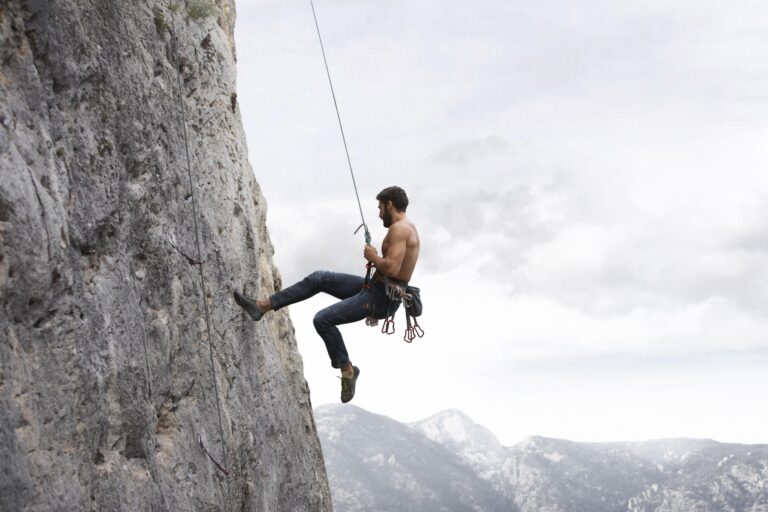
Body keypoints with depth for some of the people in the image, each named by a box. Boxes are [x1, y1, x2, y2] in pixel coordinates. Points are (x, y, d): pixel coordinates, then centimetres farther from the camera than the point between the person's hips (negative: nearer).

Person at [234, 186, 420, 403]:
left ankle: (347, 369, 0)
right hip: (375, 287, 11)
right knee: (319, 278, 9)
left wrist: (373, 257, -12)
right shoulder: (406, 227, 14)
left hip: (382, 297, -11)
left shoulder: (399, 229, -19)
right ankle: (263, 306, 13)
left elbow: (392, 268, -31)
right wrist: (376, 261, 9)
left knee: (323, 320, -16)